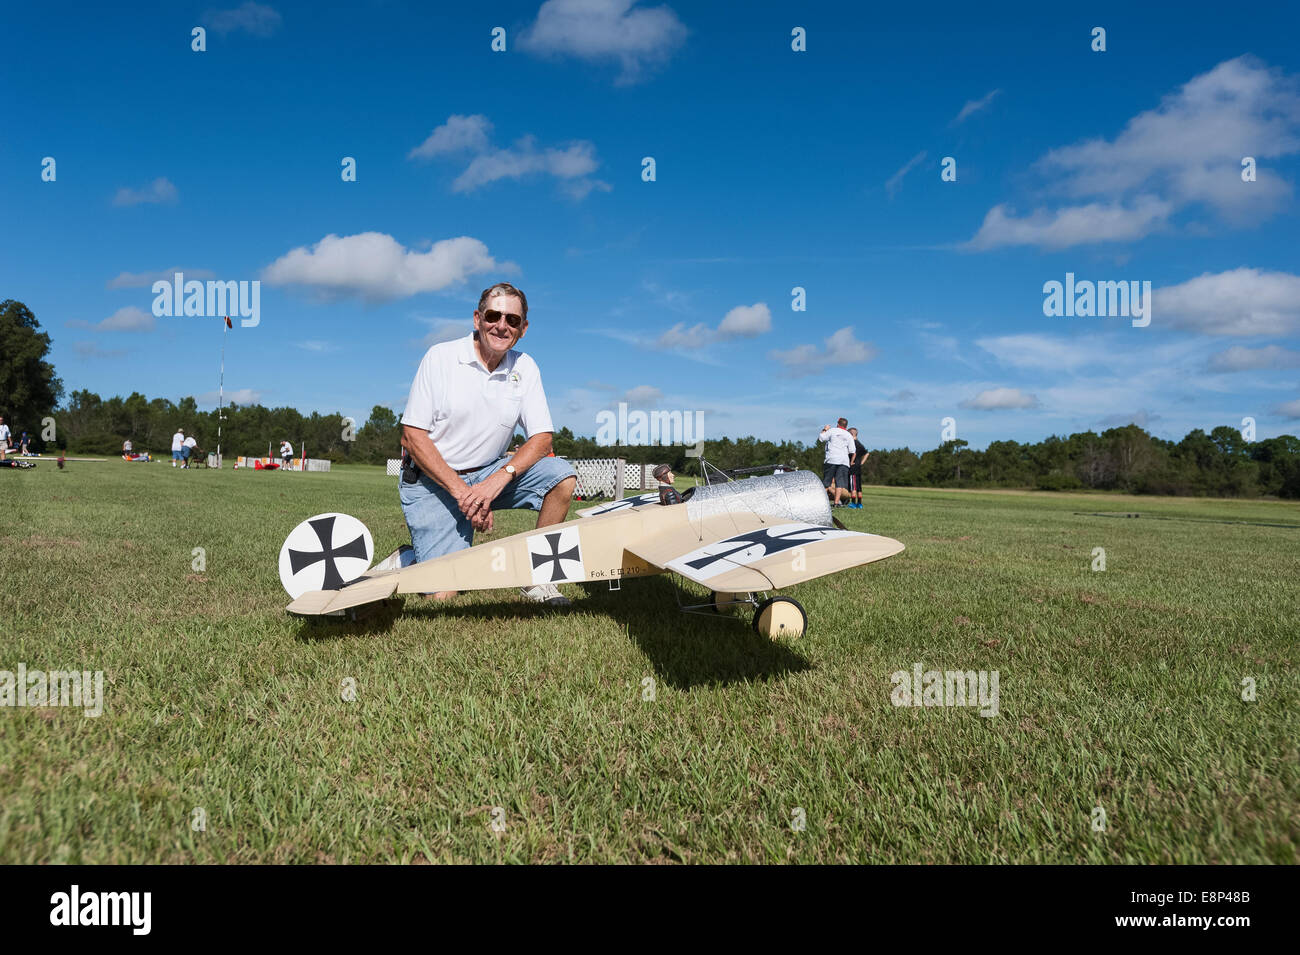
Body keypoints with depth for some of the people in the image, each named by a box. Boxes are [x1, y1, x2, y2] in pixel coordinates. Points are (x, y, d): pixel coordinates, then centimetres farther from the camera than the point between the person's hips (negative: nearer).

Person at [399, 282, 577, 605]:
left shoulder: (525, 368, 0)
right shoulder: (440, 357, -10)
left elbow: (542, 438, -4)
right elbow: (412, 435, -12)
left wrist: (500, 479, -22)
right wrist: (460, 491, -21)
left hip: (489, 473, 4)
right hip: (432, 480, -4)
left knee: (561, 474, -20)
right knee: (443, 592, -15)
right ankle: (412, 558, 20)